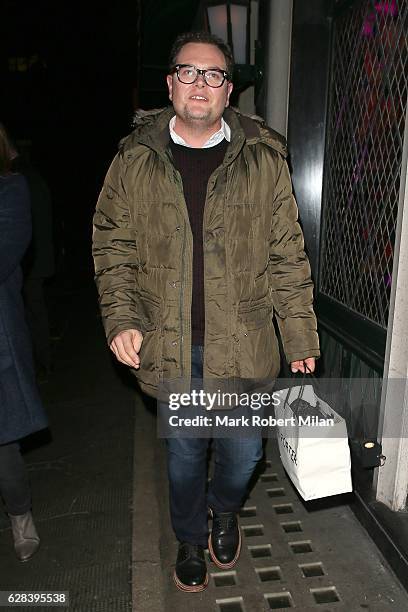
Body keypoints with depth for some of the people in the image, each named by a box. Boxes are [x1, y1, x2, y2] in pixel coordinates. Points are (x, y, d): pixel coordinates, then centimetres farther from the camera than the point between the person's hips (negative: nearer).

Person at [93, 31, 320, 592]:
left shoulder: (263, 158, -2)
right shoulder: (135, 160, 0)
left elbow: (287, 255, 0)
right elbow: (113, 246, 4)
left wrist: (300, 335, -2)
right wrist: (120, 320, -8)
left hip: (241, 345, 0)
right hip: (169, 346, 1)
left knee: (243, 451, 13)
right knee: (184, 452, 17)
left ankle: (225, 510, 49)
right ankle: (190, 539, 46)